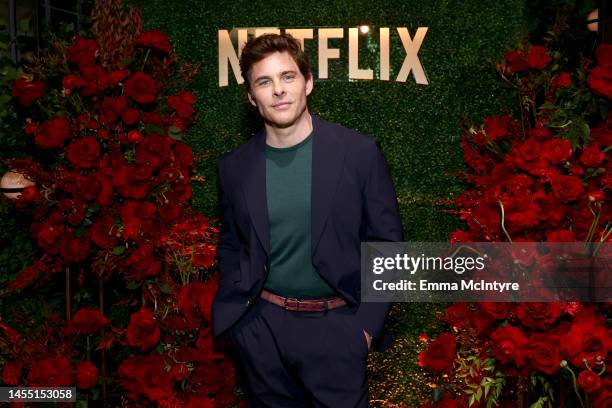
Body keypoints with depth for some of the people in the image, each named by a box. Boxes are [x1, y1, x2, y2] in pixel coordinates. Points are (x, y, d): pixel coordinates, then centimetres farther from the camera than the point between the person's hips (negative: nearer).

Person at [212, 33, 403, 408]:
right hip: (262, 327, 2)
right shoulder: (234, 167, 1)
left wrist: (368, 324, -9)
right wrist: (234, 311, 1)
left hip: (336, 325, -2)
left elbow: (386, 243, -3)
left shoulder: (360, 152, -7)